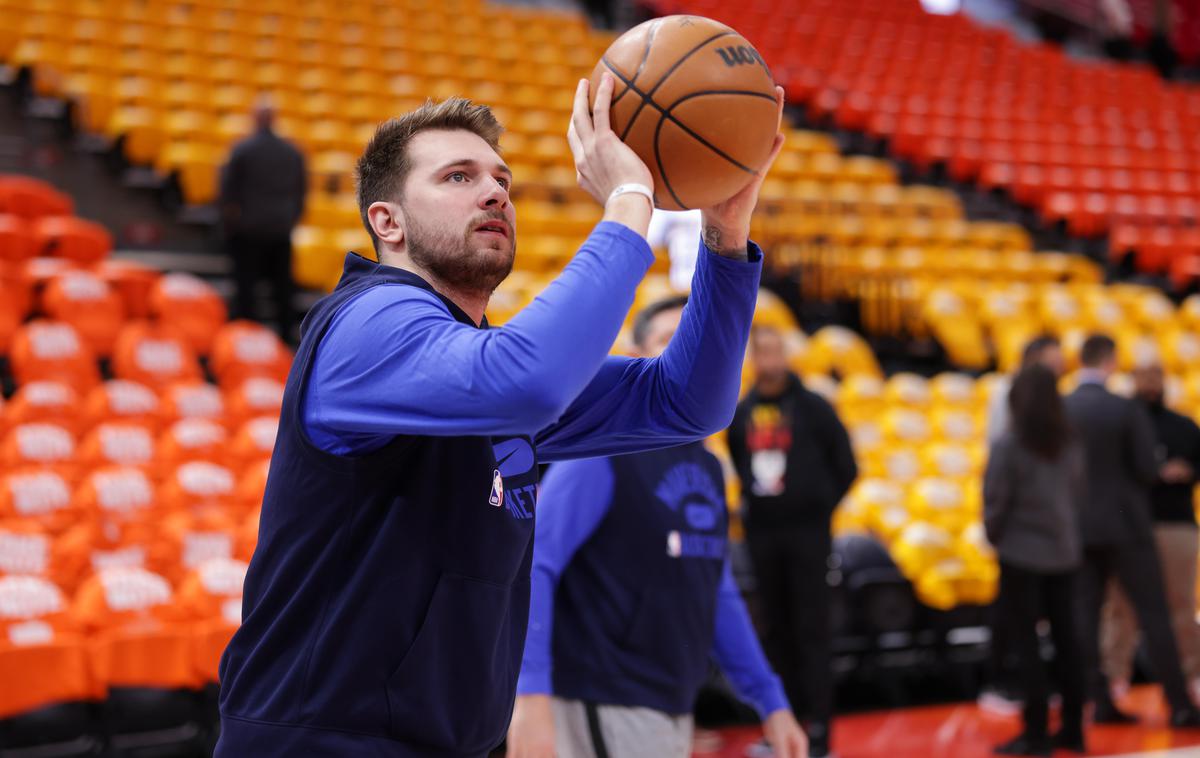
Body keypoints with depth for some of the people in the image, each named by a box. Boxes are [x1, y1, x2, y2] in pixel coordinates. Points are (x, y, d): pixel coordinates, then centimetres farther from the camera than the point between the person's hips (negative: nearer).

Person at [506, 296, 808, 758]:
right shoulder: (603, 451, -10)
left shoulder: (707, 468, 14)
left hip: (674, 715, 8)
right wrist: (531, 694, -27)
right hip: (606, 714, -8)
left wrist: (770, 701, 15)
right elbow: (530, 564, -17)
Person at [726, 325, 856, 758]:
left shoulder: (813, 407, -5)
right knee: (776, 629, 8)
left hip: (807, 533, -4)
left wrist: (819, 508, 3)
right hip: (761, 532, 4)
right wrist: (750, 501, 12)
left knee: (812, 629, -4)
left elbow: (845, 467, 1)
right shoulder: (741, 413, 6)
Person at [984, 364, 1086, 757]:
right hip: (1064, 552, 5)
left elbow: (995, 503, -12)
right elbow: (1077, 497, 5)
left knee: (1024, 642, 1)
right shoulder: (1070, 446, 2)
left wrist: (994, 537, 6)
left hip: (1021, 553, -5)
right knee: (1065, 639, 11)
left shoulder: (1008, 446, -15)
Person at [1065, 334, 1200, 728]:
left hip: (1079, 527, 4)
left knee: (1086, 615, 8)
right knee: (1154, 614, 2)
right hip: (1125, 524, -4)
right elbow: (1147, 471, -11)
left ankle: (1101, 702, 8)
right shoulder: (1127, 410, -13)